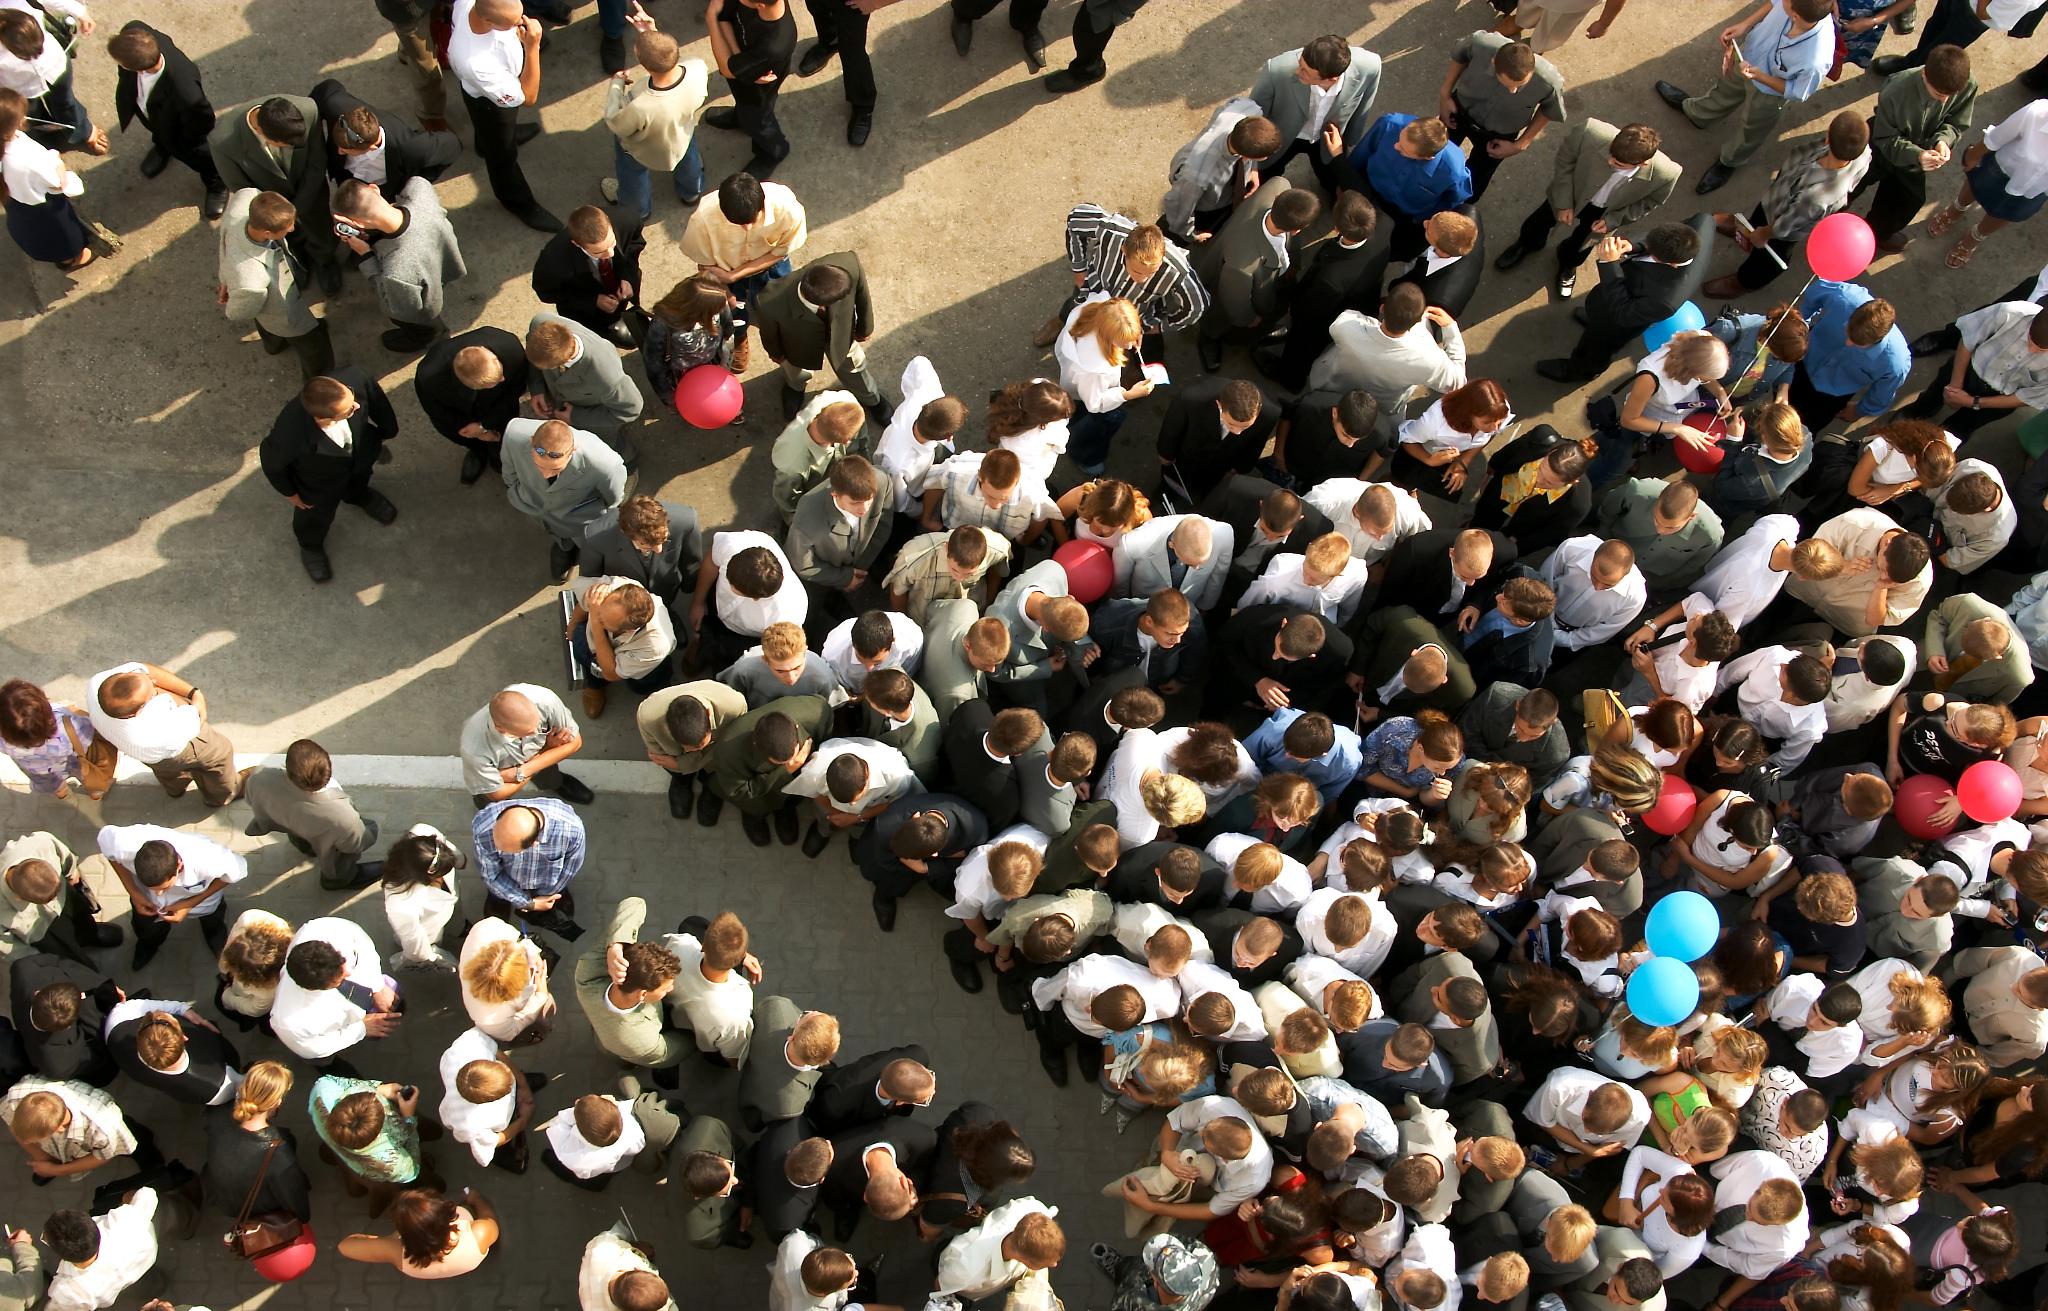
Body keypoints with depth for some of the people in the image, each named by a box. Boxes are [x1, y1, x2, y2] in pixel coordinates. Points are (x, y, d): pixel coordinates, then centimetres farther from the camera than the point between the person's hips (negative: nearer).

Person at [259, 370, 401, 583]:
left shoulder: (355, 380, -45)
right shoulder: (289, 435, -49)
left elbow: (376, 398, -18)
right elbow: (272, 461, -24)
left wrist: (387, 430, 2)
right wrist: (289, 493, -3)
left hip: (361, 455, 3)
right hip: (319, 481, -2)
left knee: (359, 479, 38)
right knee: (317, 515, 31)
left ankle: (358, 496, 76)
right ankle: (311, 546, 66)